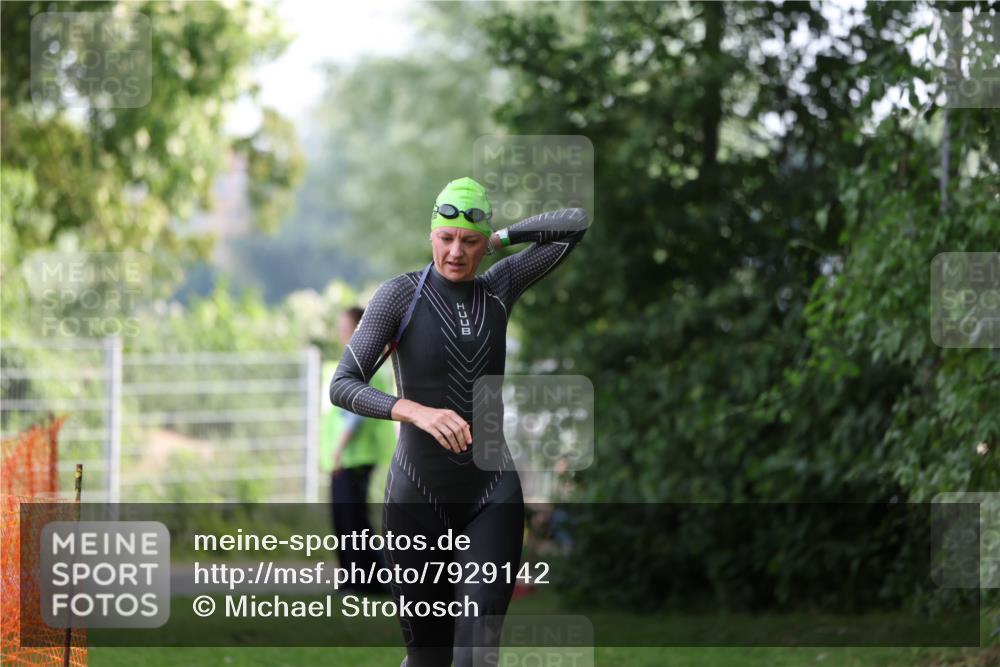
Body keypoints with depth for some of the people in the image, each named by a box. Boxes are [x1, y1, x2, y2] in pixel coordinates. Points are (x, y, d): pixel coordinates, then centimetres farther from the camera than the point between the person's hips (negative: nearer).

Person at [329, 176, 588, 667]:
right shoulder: (401, 294, -6)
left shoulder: (498, 289, 5)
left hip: (492, 495, 2)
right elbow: (342, 386, -16)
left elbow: (575, 222, 5)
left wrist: (498, 239, 7)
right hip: (418, 497, -2)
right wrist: (415, 411, -32)